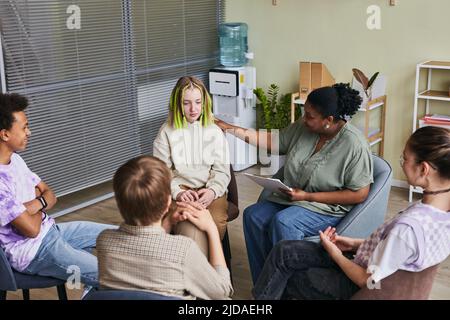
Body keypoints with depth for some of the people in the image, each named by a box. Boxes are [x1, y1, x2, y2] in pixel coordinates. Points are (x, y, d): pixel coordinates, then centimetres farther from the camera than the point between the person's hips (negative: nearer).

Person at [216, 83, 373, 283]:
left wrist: (308, 196, -20)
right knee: (253, 215, -18)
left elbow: (359, 195, -17)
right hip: (292, 197, 7)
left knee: (283, 221, -32)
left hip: (330, 207, -7)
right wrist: (229, 128, 6)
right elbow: (272, 142, 12)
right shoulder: (303, 127, 0)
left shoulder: (354, 144, -19)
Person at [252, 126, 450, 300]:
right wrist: (358, 244, 5)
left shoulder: (408, 227, -36)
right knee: (285, 251, 12)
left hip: (357, 287, -8)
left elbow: (370, 282, -23)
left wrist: (334, 252, -9)